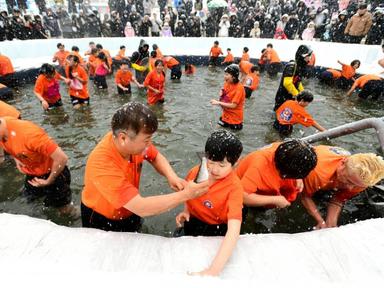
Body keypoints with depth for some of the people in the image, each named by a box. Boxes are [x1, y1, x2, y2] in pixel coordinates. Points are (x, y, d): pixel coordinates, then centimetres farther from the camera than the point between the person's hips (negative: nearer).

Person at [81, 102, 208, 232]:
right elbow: (142, 208, -40)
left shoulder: (133, 141, -24)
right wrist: (185, 194, -36)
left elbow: (156, 157, -4)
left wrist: (171, 176, -23)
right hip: (102, 222, -5)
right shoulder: (102, 165, -40)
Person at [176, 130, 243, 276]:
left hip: (216, 230, -3)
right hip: (191, 223, 4)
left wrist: (213, 270, -42)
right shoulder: (195, 172, -15)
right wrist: (186, 211, -9)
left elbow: (234, 230, -36)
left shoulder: (234, 187, -28)